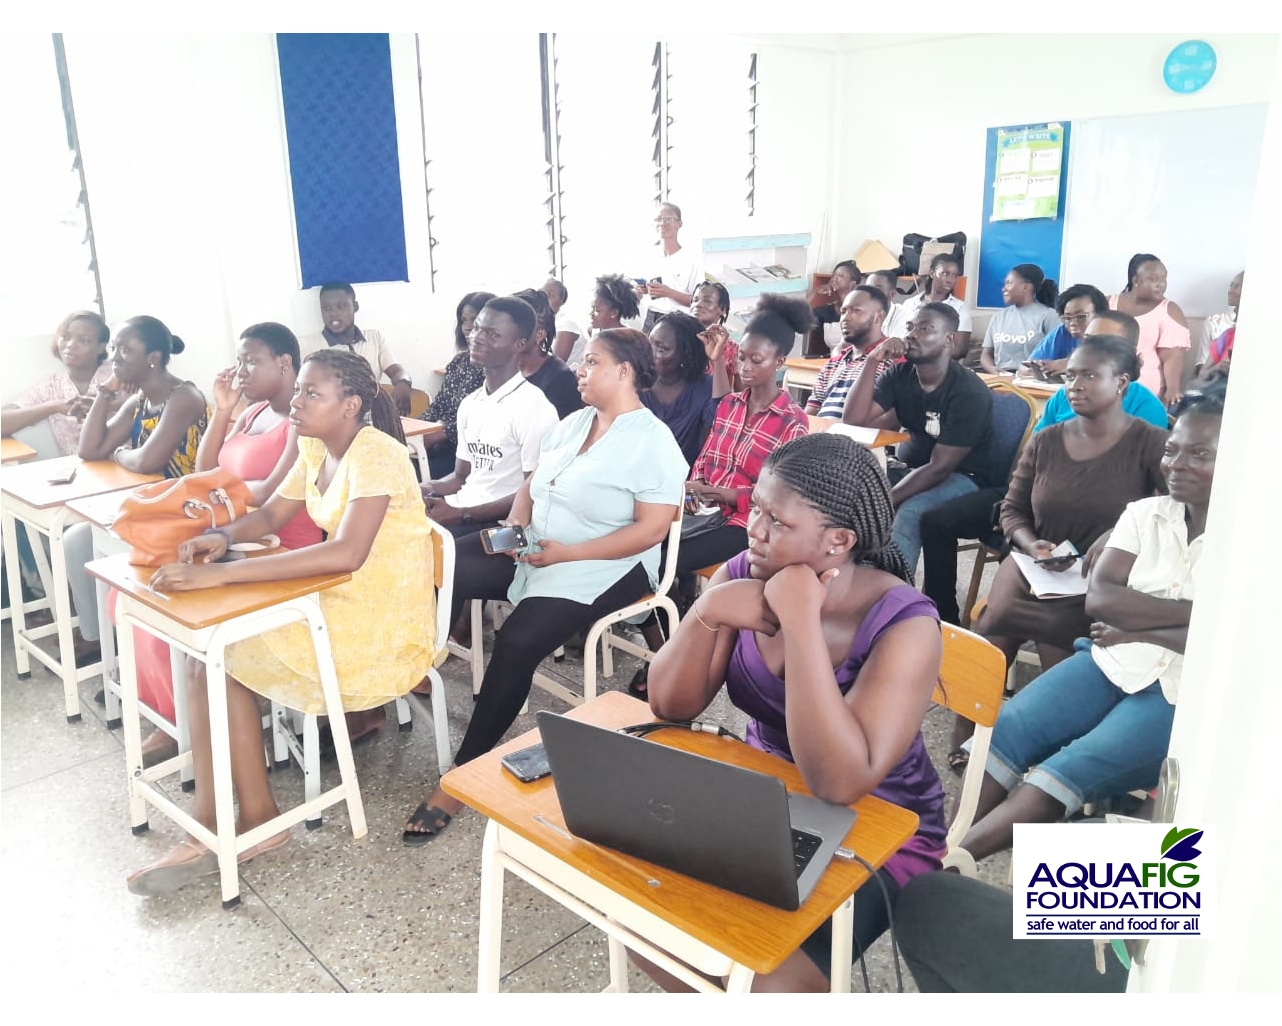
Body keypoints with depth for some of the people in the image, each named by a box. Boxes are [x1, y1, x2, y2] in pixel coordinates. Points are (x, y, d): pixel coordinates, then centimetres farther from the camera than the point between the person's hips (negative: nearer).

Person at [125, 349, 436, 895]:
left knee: (216, 653, -11)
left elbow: (346, 553, -34)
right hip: (339, 599, 8)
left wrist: (220, 574, -35)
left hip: (384, 625, -8)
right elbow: (270, 516, 16)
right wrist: (223, 536, -8)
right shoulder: (315, 450, 7)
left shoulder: (374, 454, -21)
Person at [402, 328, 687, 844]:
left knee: (517, 642, -26)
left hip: (601, 569, -8)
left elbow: (651, 530, -18)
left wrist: (567, 554, -22)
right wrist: (515, 526, -7)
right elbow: (532, 484, 16)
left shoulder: (652, 441, -12)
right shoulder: (573, 423, 12)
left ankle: (464, 773, -13)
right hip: (532, 550, 8)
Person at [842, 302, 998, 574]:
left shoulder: (969, 392, -20)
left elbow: (939, 467, -23)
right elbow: (853, 419, -10)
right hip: (910, 467, 6)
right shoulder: (901, 374, -2)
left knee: (907, 513, -35)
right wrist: (872, 363, -19)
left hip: (962, 477, -6)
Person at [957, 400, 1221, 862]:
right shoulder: (1144, 513, 9)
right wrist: (1196, 610, -13)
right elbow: (1098, 599, -3)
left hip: (1186, 695, -5)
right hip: (1111, 663, 5)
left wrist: (1136, 630, -9)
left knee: (1068, 772, -26)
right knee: (1004, 732, -19)